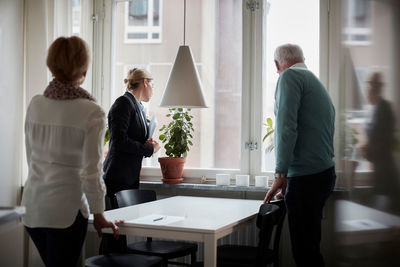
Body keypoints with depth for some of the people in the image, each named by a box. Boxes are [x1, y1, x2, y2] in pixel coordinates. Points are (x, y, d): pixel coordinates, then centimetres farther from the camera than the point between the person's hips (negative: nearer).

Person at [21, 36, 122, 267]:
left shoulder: (35, 105, 3)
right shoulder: (92, 113, -14)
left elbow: (31, 157, 12)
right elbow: (91, 172, -13)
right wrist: (99, 216, -2)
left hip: (32, 206, 6)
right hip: (66, 209, -6)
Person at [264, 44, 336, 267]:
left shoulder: (290, 76, -4)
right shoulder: (318, 84, 23)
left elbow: (287, 128, -17)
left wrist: (280, 175, -16)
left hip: (306, 178, -9)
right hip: (324, 173, 9)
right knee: (309, 246, 15)